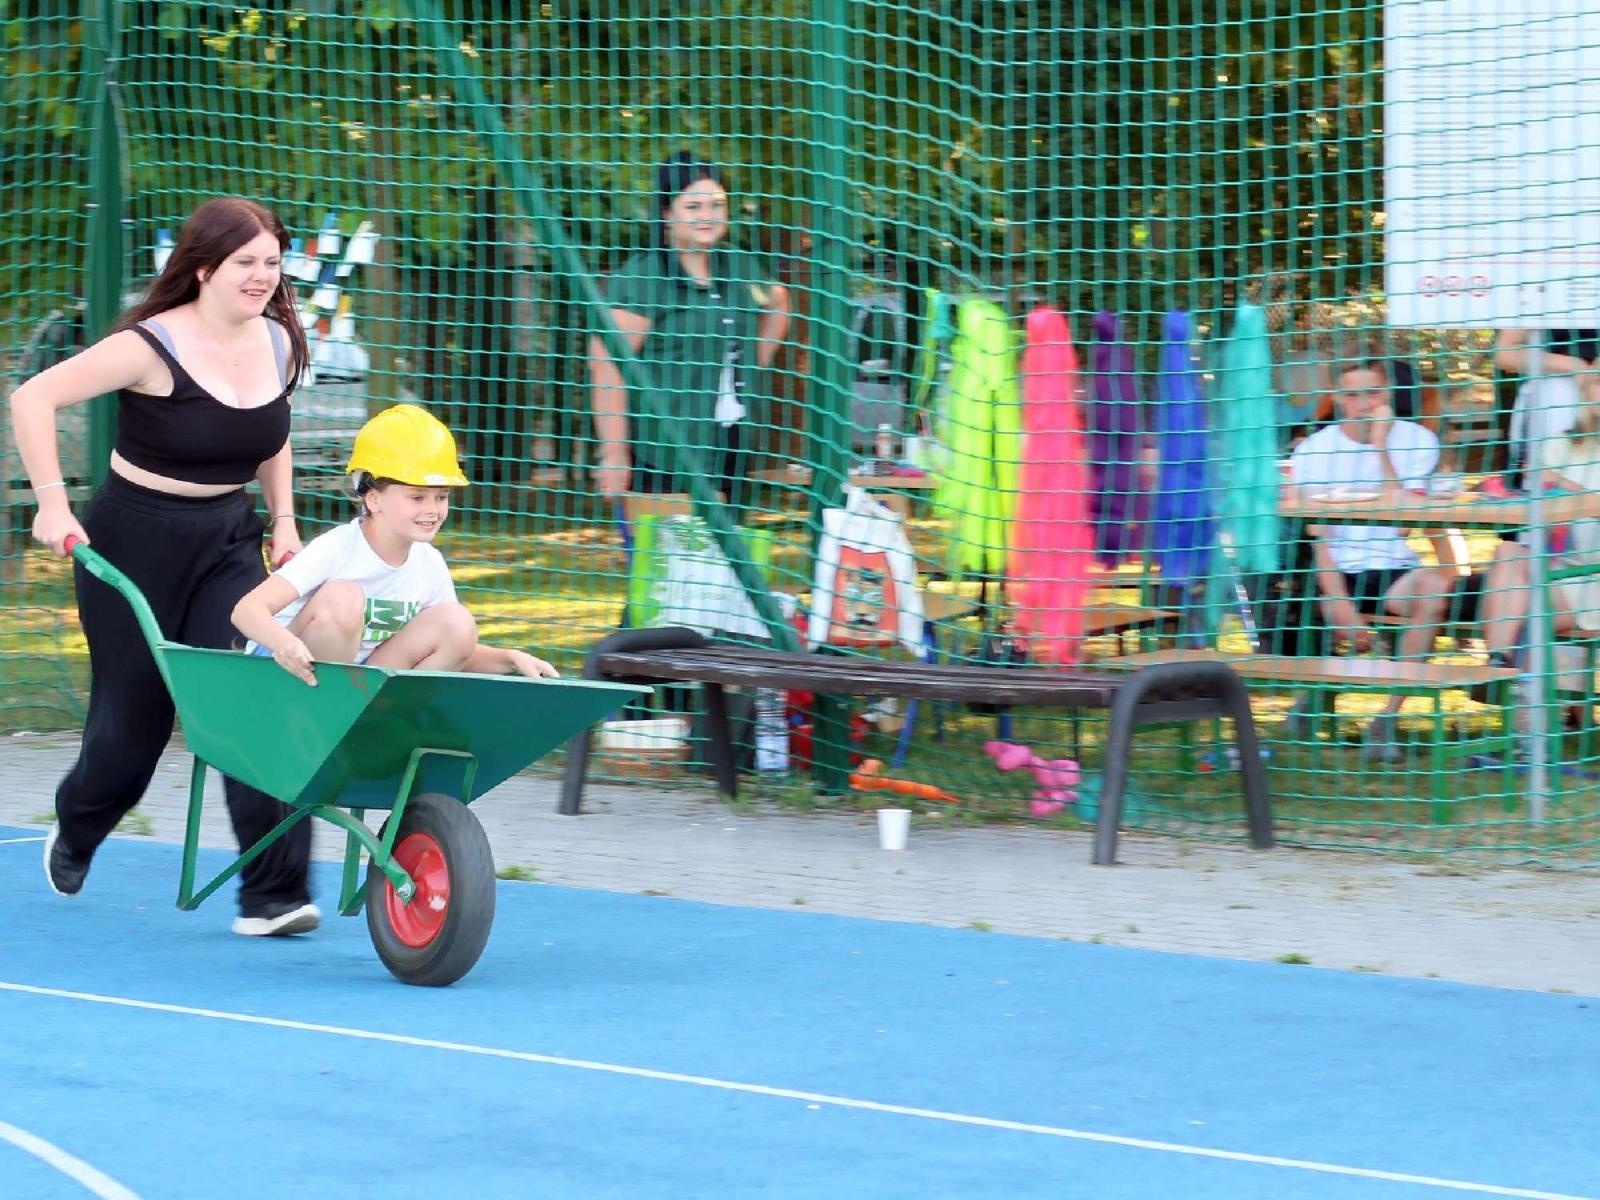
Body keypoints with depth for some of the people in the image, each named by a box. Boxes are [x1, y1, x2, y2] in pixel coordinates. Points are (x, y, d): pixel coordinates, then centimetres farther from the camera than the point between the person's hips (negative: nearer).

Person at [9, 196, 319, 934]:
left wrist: (283, 520, 12)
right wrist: (53, 506, -23)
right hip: (136, 540, -5)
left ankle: (272, 894, -14)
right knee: (133, 716, 6)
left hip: (227, 541, 5)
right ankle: (74, 834, 40)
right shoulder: (154, 348, -19)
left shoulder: (278, 344, 1)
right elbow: (34, 398, -19)